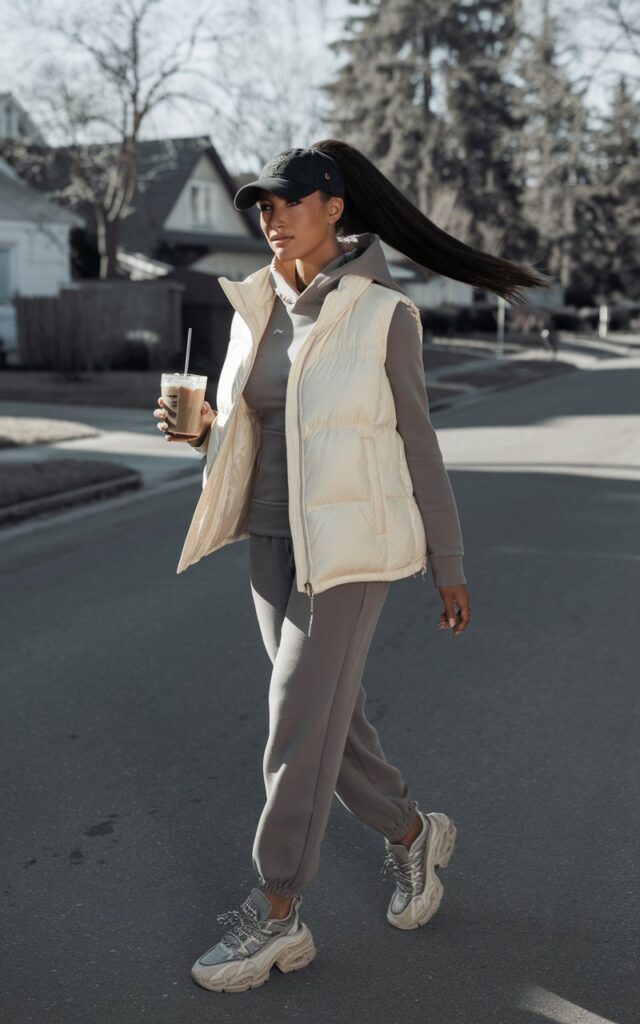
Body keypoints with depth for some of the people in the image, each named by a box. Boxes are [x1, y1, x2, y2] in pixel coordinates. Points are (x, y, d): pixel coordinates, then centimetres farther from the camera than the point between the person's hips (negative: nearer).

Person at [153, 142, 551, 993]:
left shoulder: (382, 316, -9)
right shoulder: (253, 310, 7)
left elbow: (418, 446, -5)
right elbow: (242, 436, 13)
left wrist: (448, 568, -1)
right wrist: (199, 432, -10)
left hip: (352, 546, -6)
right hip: (273, 542, 6)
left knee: (301, 725, -5)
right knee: (332, 720, 11)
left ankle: (276, 919, 10)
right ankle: (413, 837, 36)